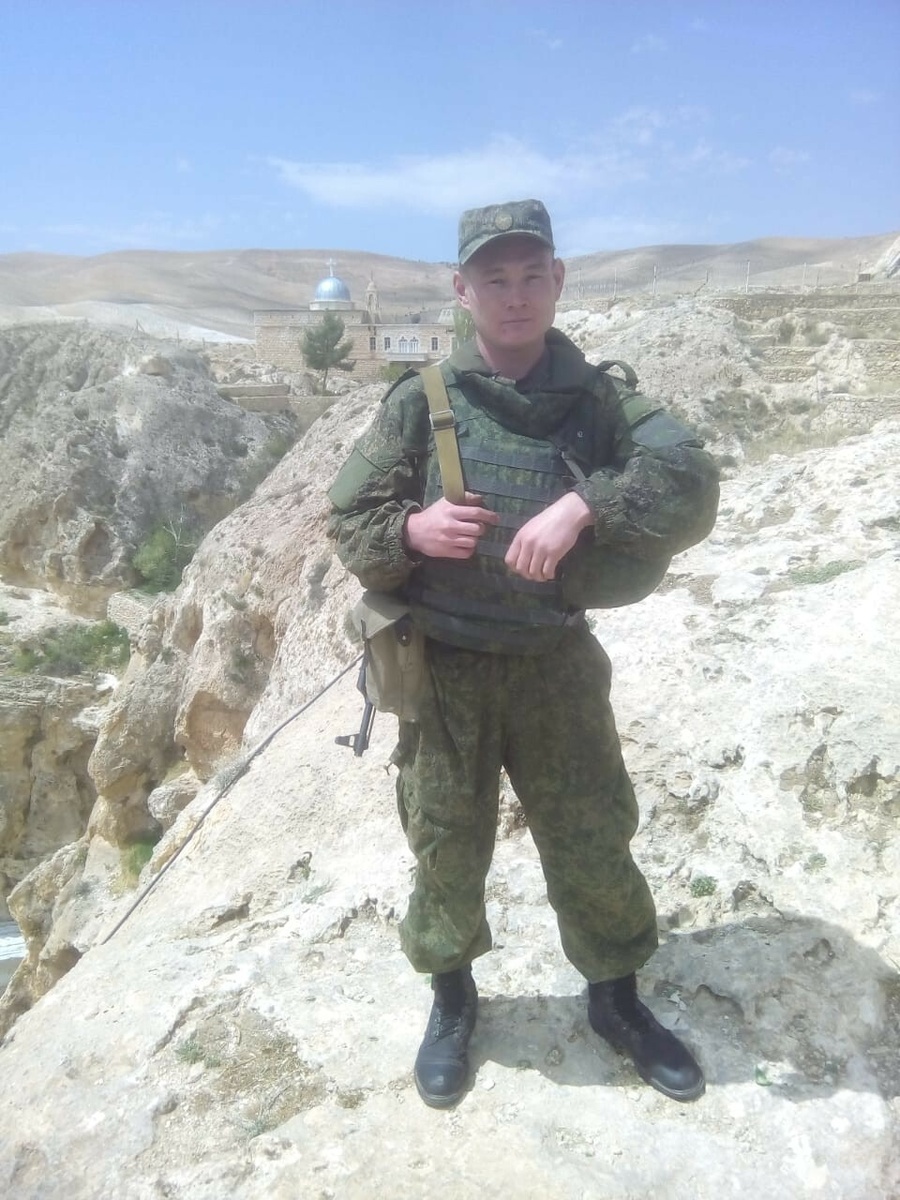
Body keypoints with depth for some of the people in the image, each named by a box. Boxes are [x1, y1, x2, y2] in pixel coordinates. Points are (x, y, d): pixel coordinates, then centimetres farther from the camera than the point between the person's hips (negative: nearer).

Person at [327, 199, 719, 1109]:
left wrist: (582, 506, -31)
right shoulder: (419, 402, -4)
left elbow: (689, 485, -15)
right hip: (442, 667, 0)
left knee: (593, 839, 12)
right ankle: (452, 1000, 41)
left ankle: (615, 999, 39)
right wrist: (410, 529, -22)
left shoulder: (600, 397, -2)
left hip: (555, 661, 1)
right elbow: (347, 522, -1)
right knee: (447, 846, 14)